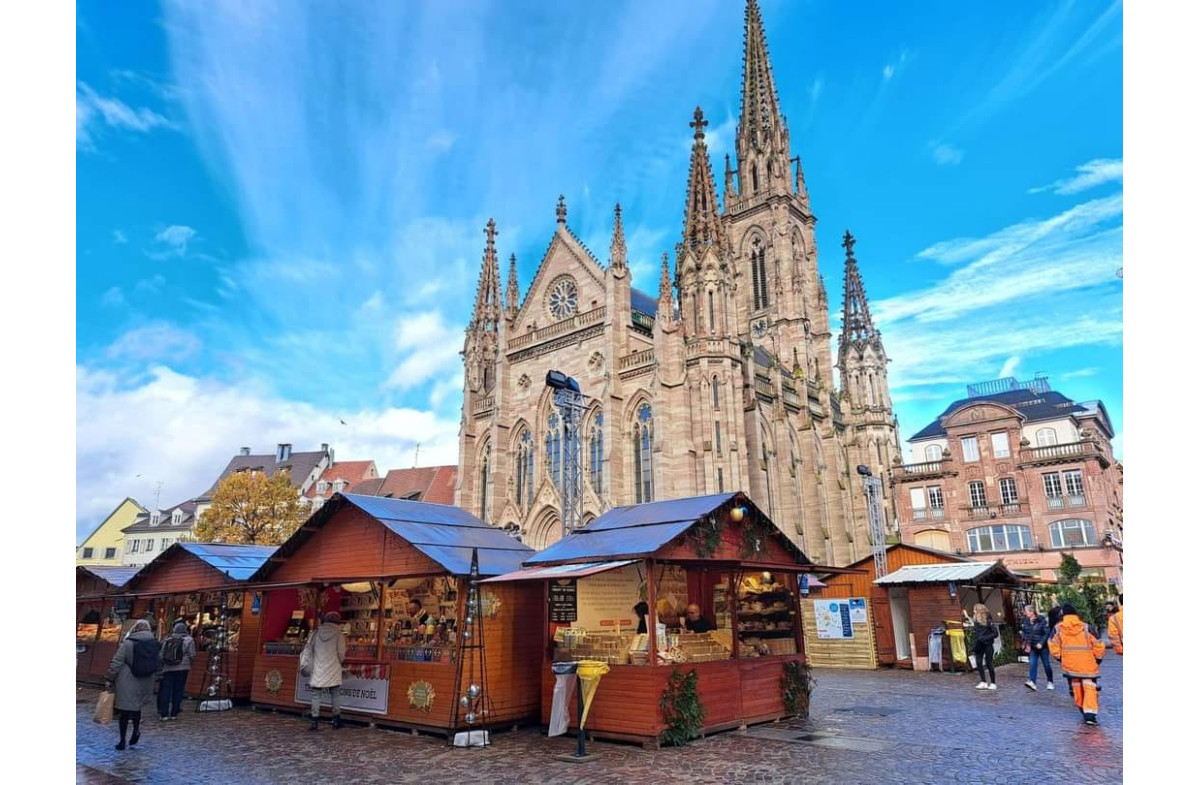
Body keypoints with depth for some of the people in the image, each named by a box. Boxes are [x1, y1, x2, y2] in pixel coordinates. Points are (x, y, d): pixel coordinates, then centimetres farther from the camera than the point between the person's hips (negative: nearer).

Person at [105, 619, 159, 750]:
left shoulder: (127, 643, -9)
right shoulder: (154, 643, 2)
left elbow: (116, 663, -9)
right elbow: (156, 664, 7)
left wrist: (109, 679, 0)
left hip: (127, 682, -4)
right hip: (145, 683, 4)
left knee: (124, 711, 6)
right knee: (136, 707, 21)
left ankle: (122, 741, 13)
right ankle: (136, 729, 2)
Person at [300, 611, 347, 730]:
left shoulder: (316, 633, 4)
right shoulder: (338, 634, -4)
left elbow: (308, 650, 3)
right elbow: (341, 654, -5)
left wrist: (305, 666, 9)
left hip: (317, 671, 2)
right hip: (333, 671, -2)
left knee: (316, 695, 9)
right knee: (335, 695, 9)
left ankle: (315, 720, 7)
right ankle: (336, 720, 12)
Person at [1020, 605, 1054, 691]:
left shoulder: (1041, 621, -15)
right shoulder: (1024, 621, 0)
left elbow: (1047, 633, -14)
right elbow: (1023, 633, 8)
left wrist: (1041, 643, -21)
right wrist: (1026, 644, 0)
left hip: (1042, 646, -4)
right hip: (1032, 647, 4)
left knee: (1046, 664, 9)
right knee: (1032, 664, -8)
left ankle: (1050, 682, 27)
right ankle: (1032, 682, -16)